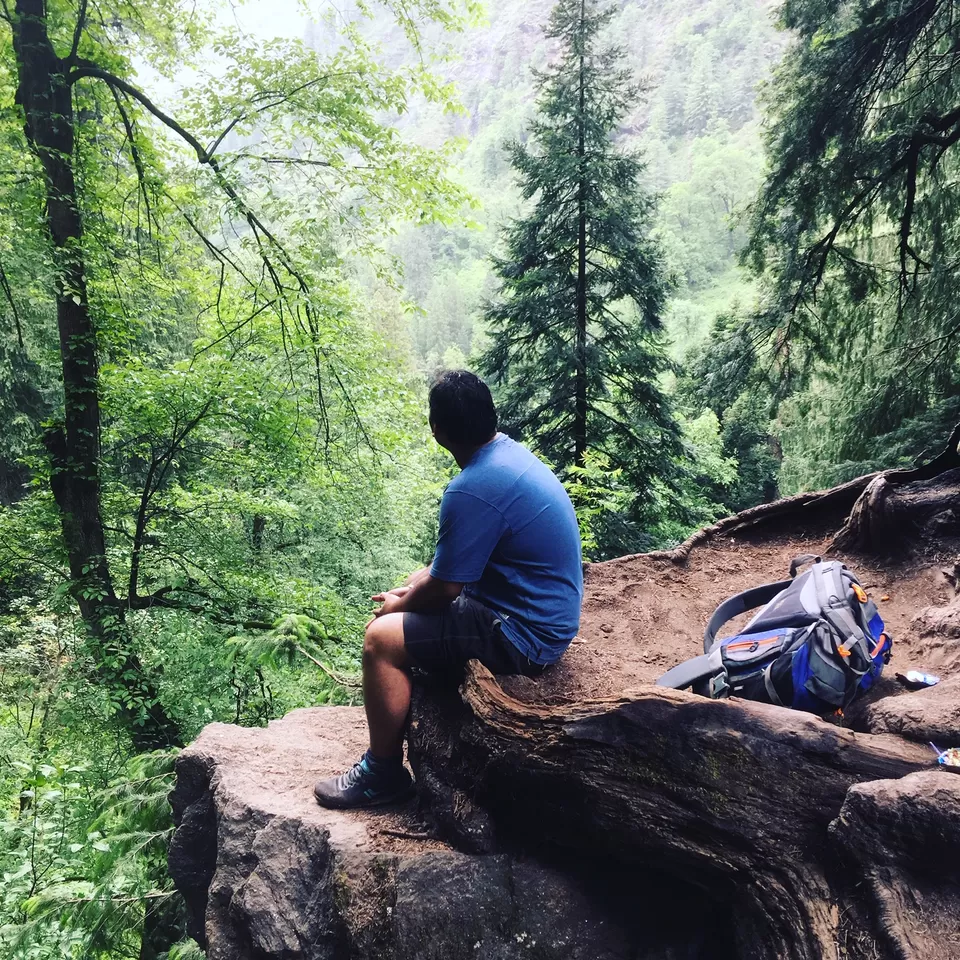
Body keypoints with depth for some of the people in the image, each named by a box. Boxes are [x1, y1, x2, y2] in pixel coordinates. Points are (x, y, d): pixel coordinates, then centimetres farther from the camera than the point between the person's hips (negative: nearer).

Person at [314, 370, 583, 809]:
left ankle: (383, 773, 7)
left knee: (382, 638, -10)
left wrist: (400, 604, 1)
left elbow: (443, 589, -18)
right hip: (546, 609, 10)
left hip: (525, 635, -10)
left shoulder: (472, 490, -27)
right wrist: (415, 585, 8)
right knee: (420, 583, 23)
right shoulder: (510, 452, 3)